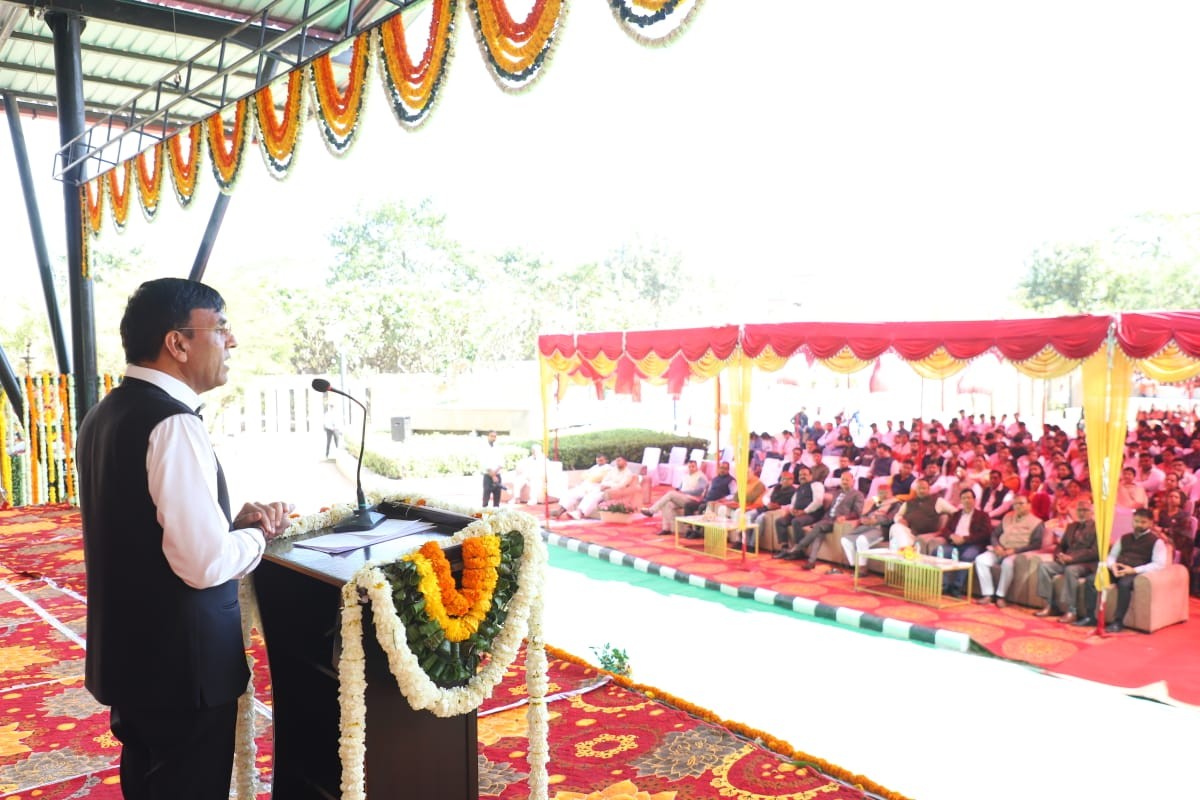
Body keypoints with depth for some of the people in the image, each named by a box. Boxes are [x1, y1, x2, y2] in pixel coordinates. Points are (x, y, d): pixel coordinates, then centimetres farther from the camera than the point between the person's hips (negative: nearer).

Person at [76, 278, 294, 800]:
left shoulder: (105, 414, 6)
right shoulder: (173, 424, -23)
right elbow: (206, 563, -28)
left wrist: (233, 521, 4)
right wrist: (256, 533, -9)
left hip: (127, 650, 9)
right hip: (181, 660, -9)